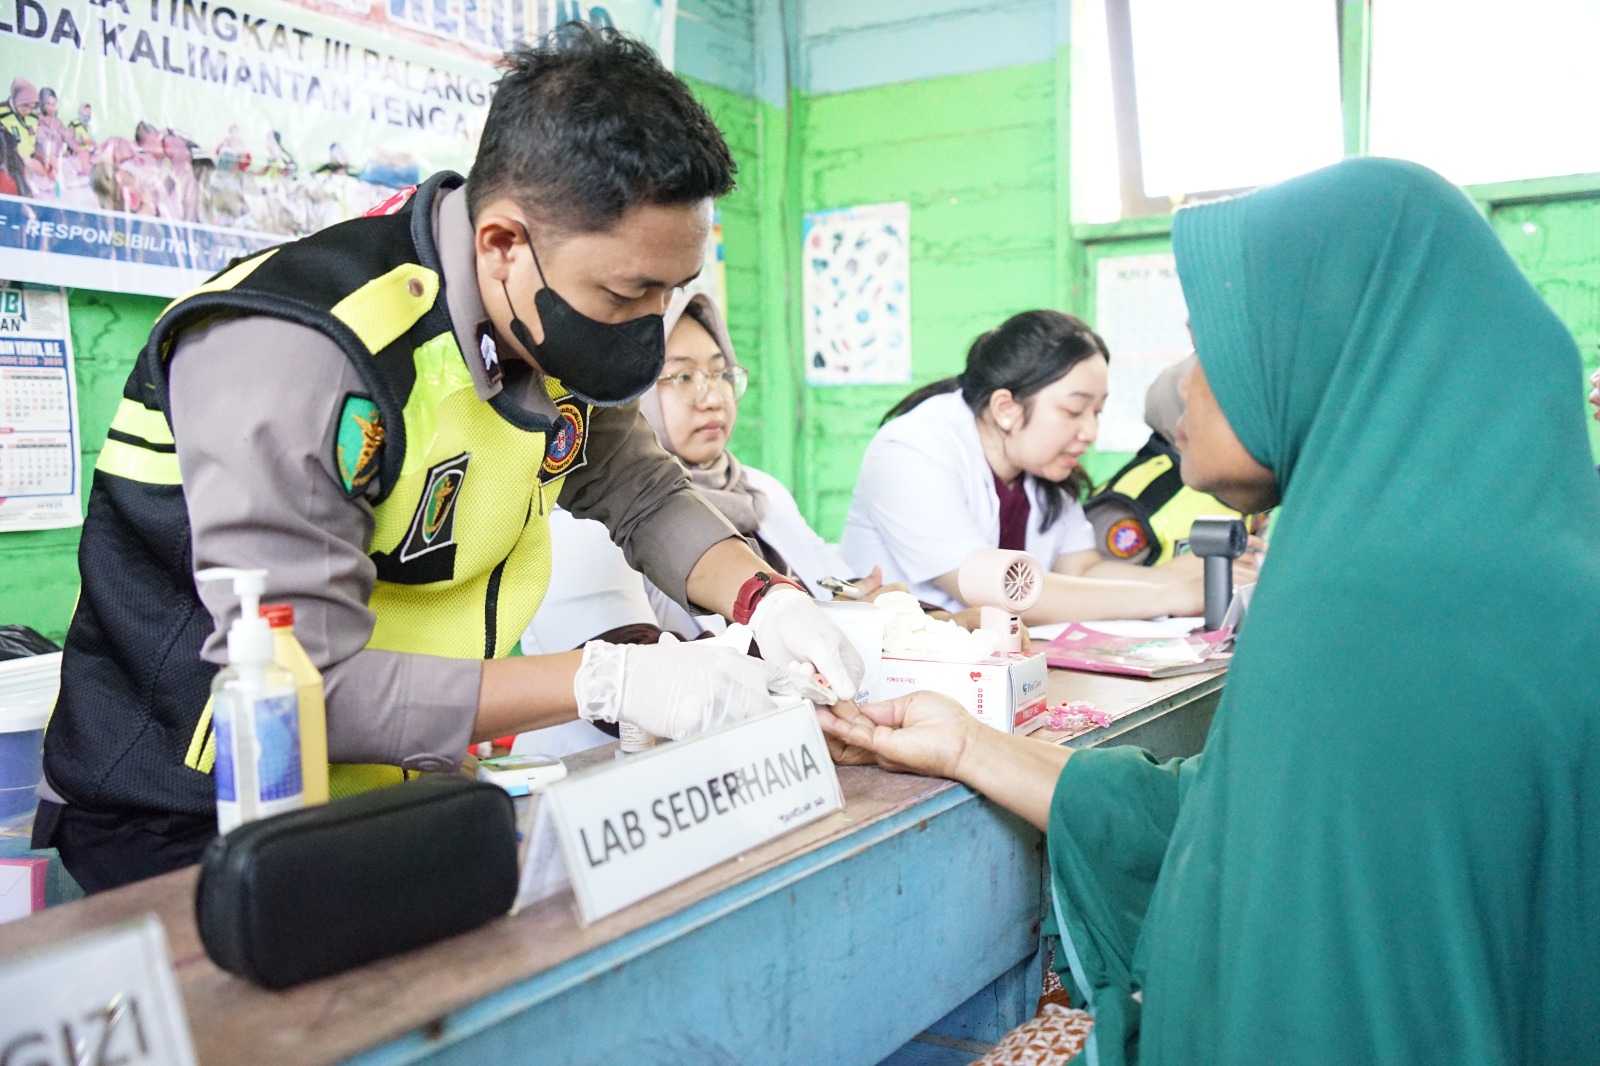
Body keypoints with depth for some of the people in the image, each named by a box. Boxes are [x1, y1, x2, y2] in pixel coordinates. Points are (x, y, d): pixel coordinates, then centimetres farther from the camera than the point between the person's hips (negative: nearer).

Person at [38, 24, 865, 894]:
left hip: (403, 792, 7)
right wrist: (607, 680, -29)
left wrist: (765, 598, -8)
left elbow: (642, 495, 11)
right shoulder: (289, 351, -26)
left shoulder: (556, 334, -3)